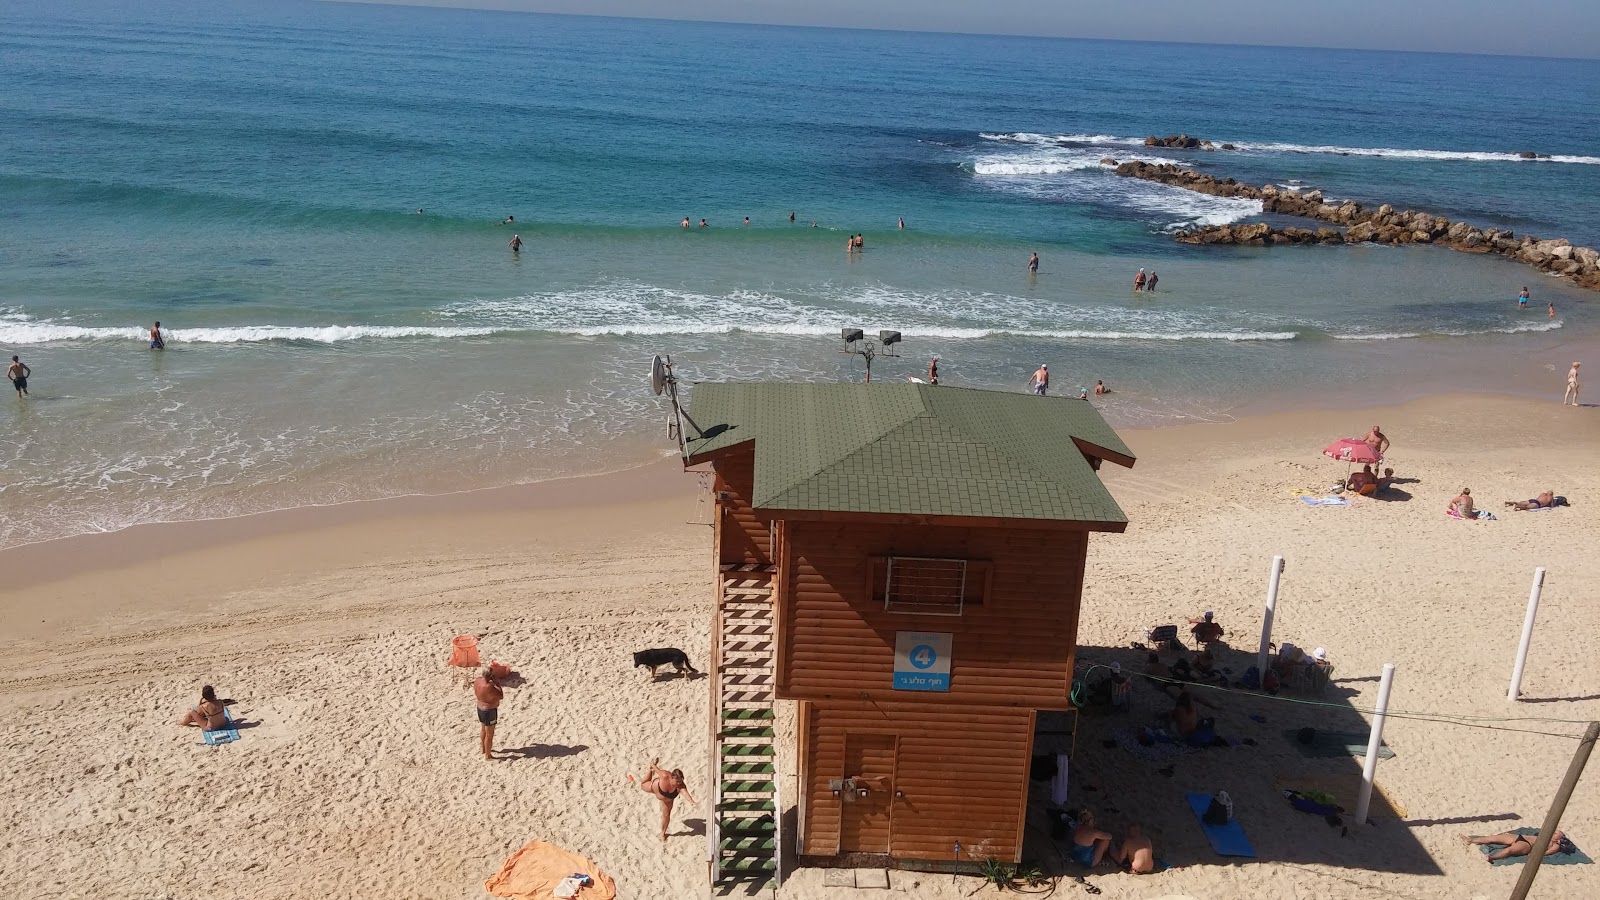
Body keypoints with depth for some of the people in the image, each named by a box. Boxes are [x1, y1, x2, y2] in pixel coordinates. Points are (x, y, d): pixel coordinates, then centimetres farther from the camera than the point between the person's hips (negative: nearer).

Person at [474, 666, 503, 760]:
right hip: (489, 711, -9)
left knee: (483, 729, 29)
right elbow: (501, 696, -23)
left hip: (480, 708, 9)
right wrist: (498, 684, -19)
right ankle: (488, 755, 21)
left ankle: (483, 748, 48)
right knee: (489, 734, 8)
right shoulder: (489, 687, -35)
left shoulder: (477, 681, -10)